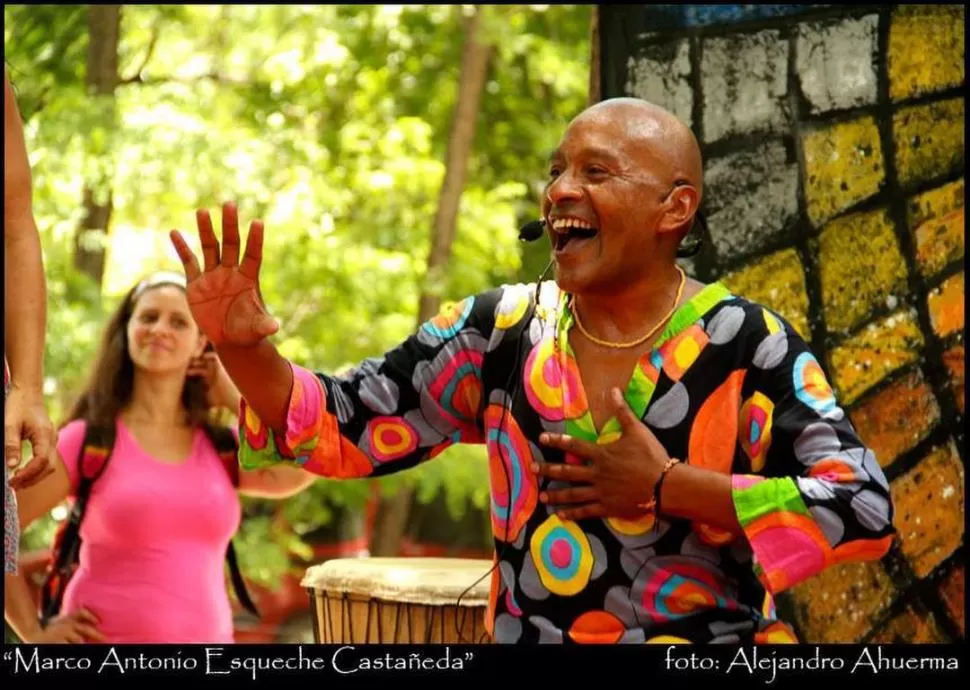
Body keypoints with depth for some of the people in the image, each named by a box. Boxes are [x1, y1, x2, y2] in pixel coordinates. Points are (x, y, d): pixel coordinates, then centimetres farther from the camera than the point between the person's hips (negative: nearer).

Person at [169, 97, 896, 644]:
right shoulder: (500, 333, 0)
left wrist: (665, 488, -18)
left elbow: (866, 508, -16)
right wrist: (244, 348, -17)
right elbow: (343, 428, 1)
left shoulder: (745, 343, -9)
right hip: (526, 632, 3)